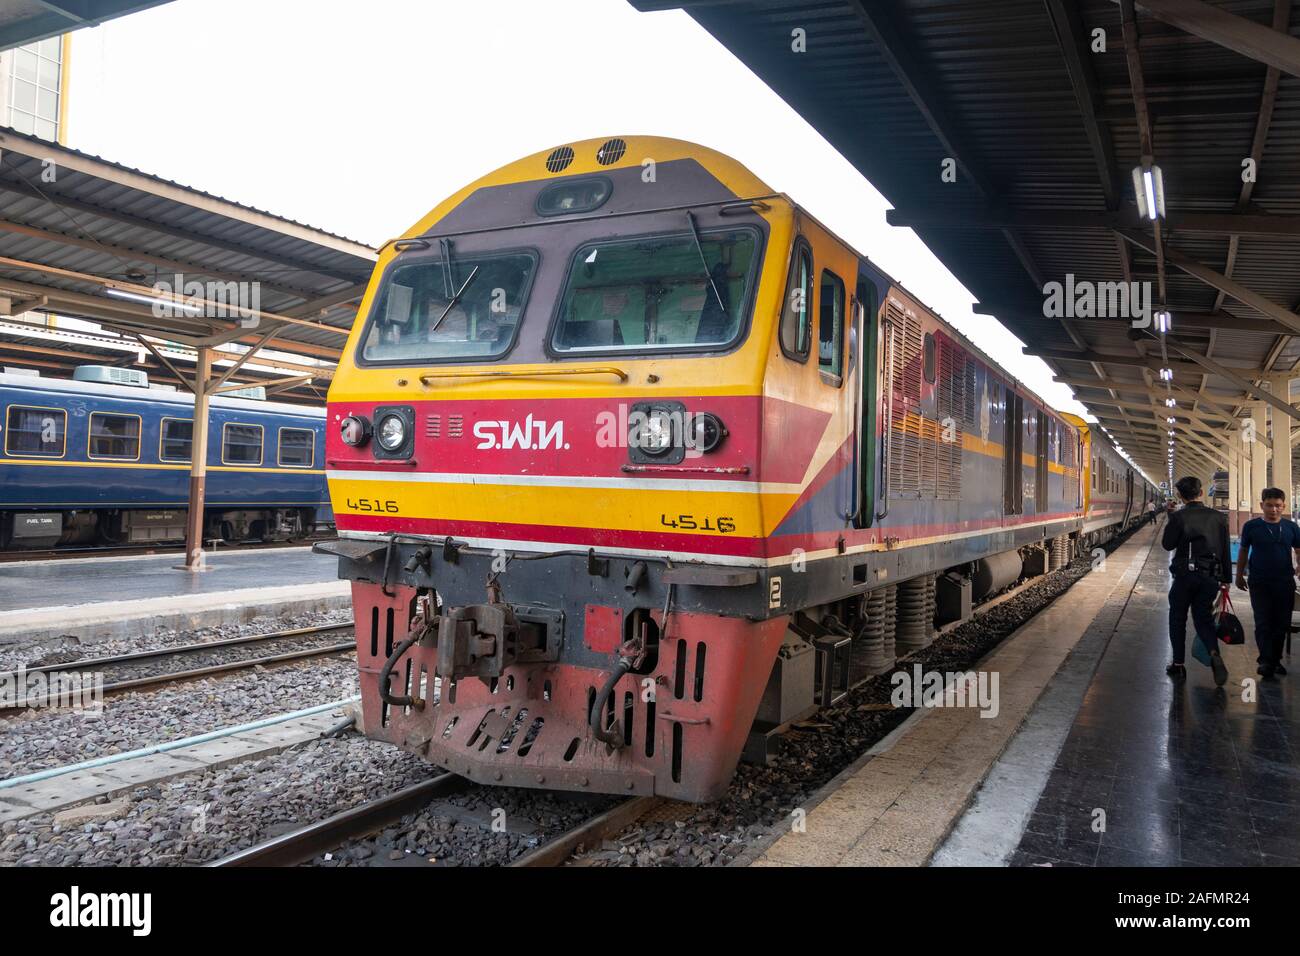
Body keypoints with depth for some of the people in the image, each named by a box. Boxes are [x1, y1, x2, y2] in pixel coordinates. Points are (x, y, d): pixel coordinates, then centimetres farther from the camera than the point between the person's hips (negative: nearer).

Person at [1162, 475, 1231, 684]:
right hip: (1211, 576, 3)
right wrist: (1225, 578, 13)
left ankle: (1178, 664, 14)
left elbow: (1167, 544, -2)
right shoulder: (1218, 517, 2)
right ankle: (1214, 654, -13)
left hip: (1185, 574, -3)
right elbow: (1226, 551, 6)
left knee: (1177, 618, 11)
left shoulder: (1179, 516, -10)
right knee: (1204, 618, 13)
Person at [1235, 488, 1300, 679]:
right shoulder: (1251, 526, -2)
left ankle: (1275, 660, 22)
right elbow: (1243, 551, 8)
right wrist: (1240, 576, 11)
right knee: (1263, 624, -5)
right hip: (1259, 584, -2)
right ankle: (1265, 661, -4)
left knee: (1282, 624, 9)